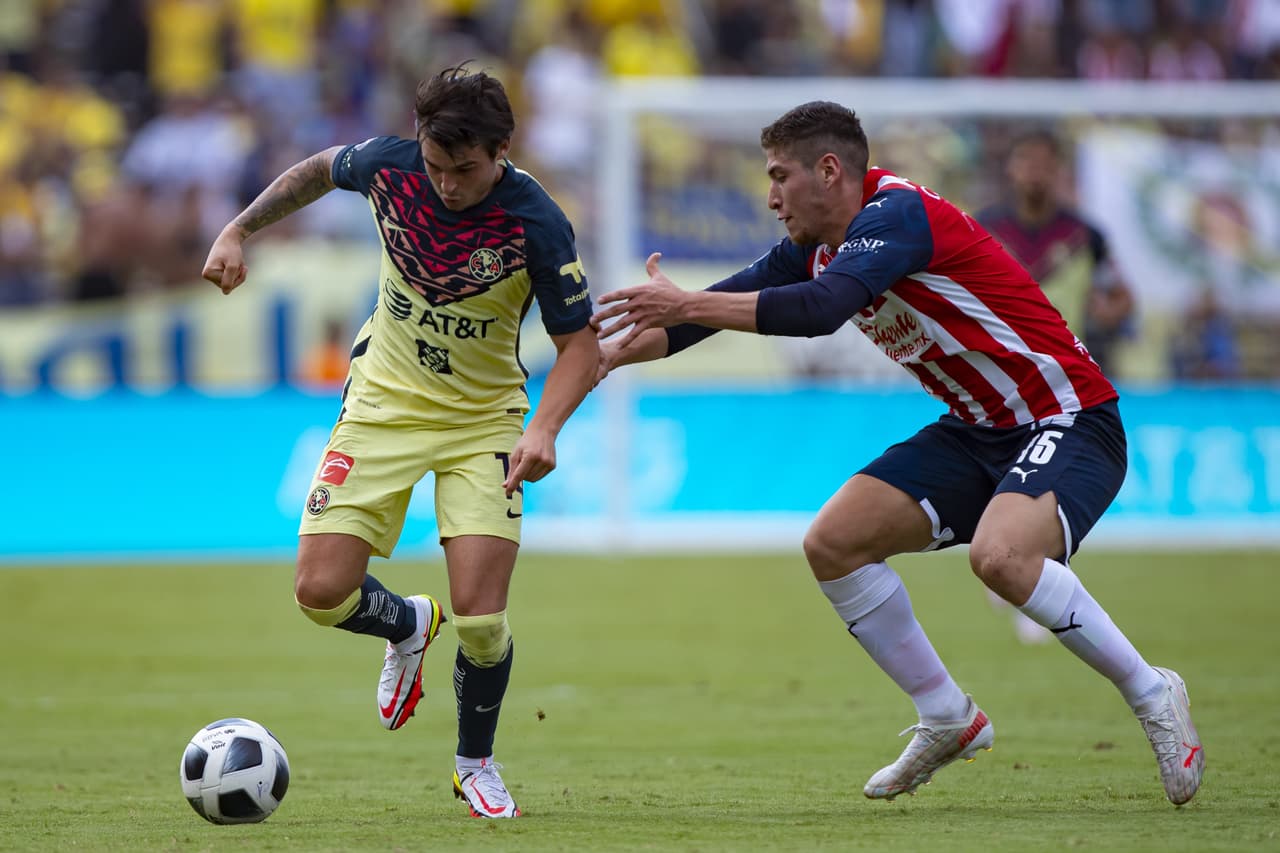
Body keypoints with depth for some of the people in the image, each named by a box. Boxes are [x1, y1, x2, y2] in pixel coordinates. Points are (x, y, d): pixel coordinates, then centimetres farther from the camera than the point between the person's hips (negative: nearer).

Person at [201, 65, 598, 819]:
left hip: (484, 423, -3)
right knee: (322, 592, -10)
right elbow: (320, 170, 10)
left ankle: (477, 764, 16)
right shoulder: (389, 165, -15)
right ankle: (409, 626, 28)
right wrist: (241, 231, 6)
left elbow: (580, 342, -16)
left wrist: (545, 429, -31)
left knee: (480, 615, -14)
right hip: (383, 406, 3)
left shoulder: (536, 224, -24)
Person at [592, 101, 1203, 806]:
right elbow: (741, 295, 15)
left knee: (1000, 556, -35)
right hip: (975, 430, 9)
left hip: (1067, 421, -9)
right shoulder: (814, 247, 6)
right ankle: (947, 720, 13)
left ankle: (1150, 694, -15)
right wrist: (614, 352, 7)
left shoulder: (896, 213, -22)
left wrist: (688, 306, -34)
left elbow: (822, 309, -36)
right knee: (833, 544, 0)